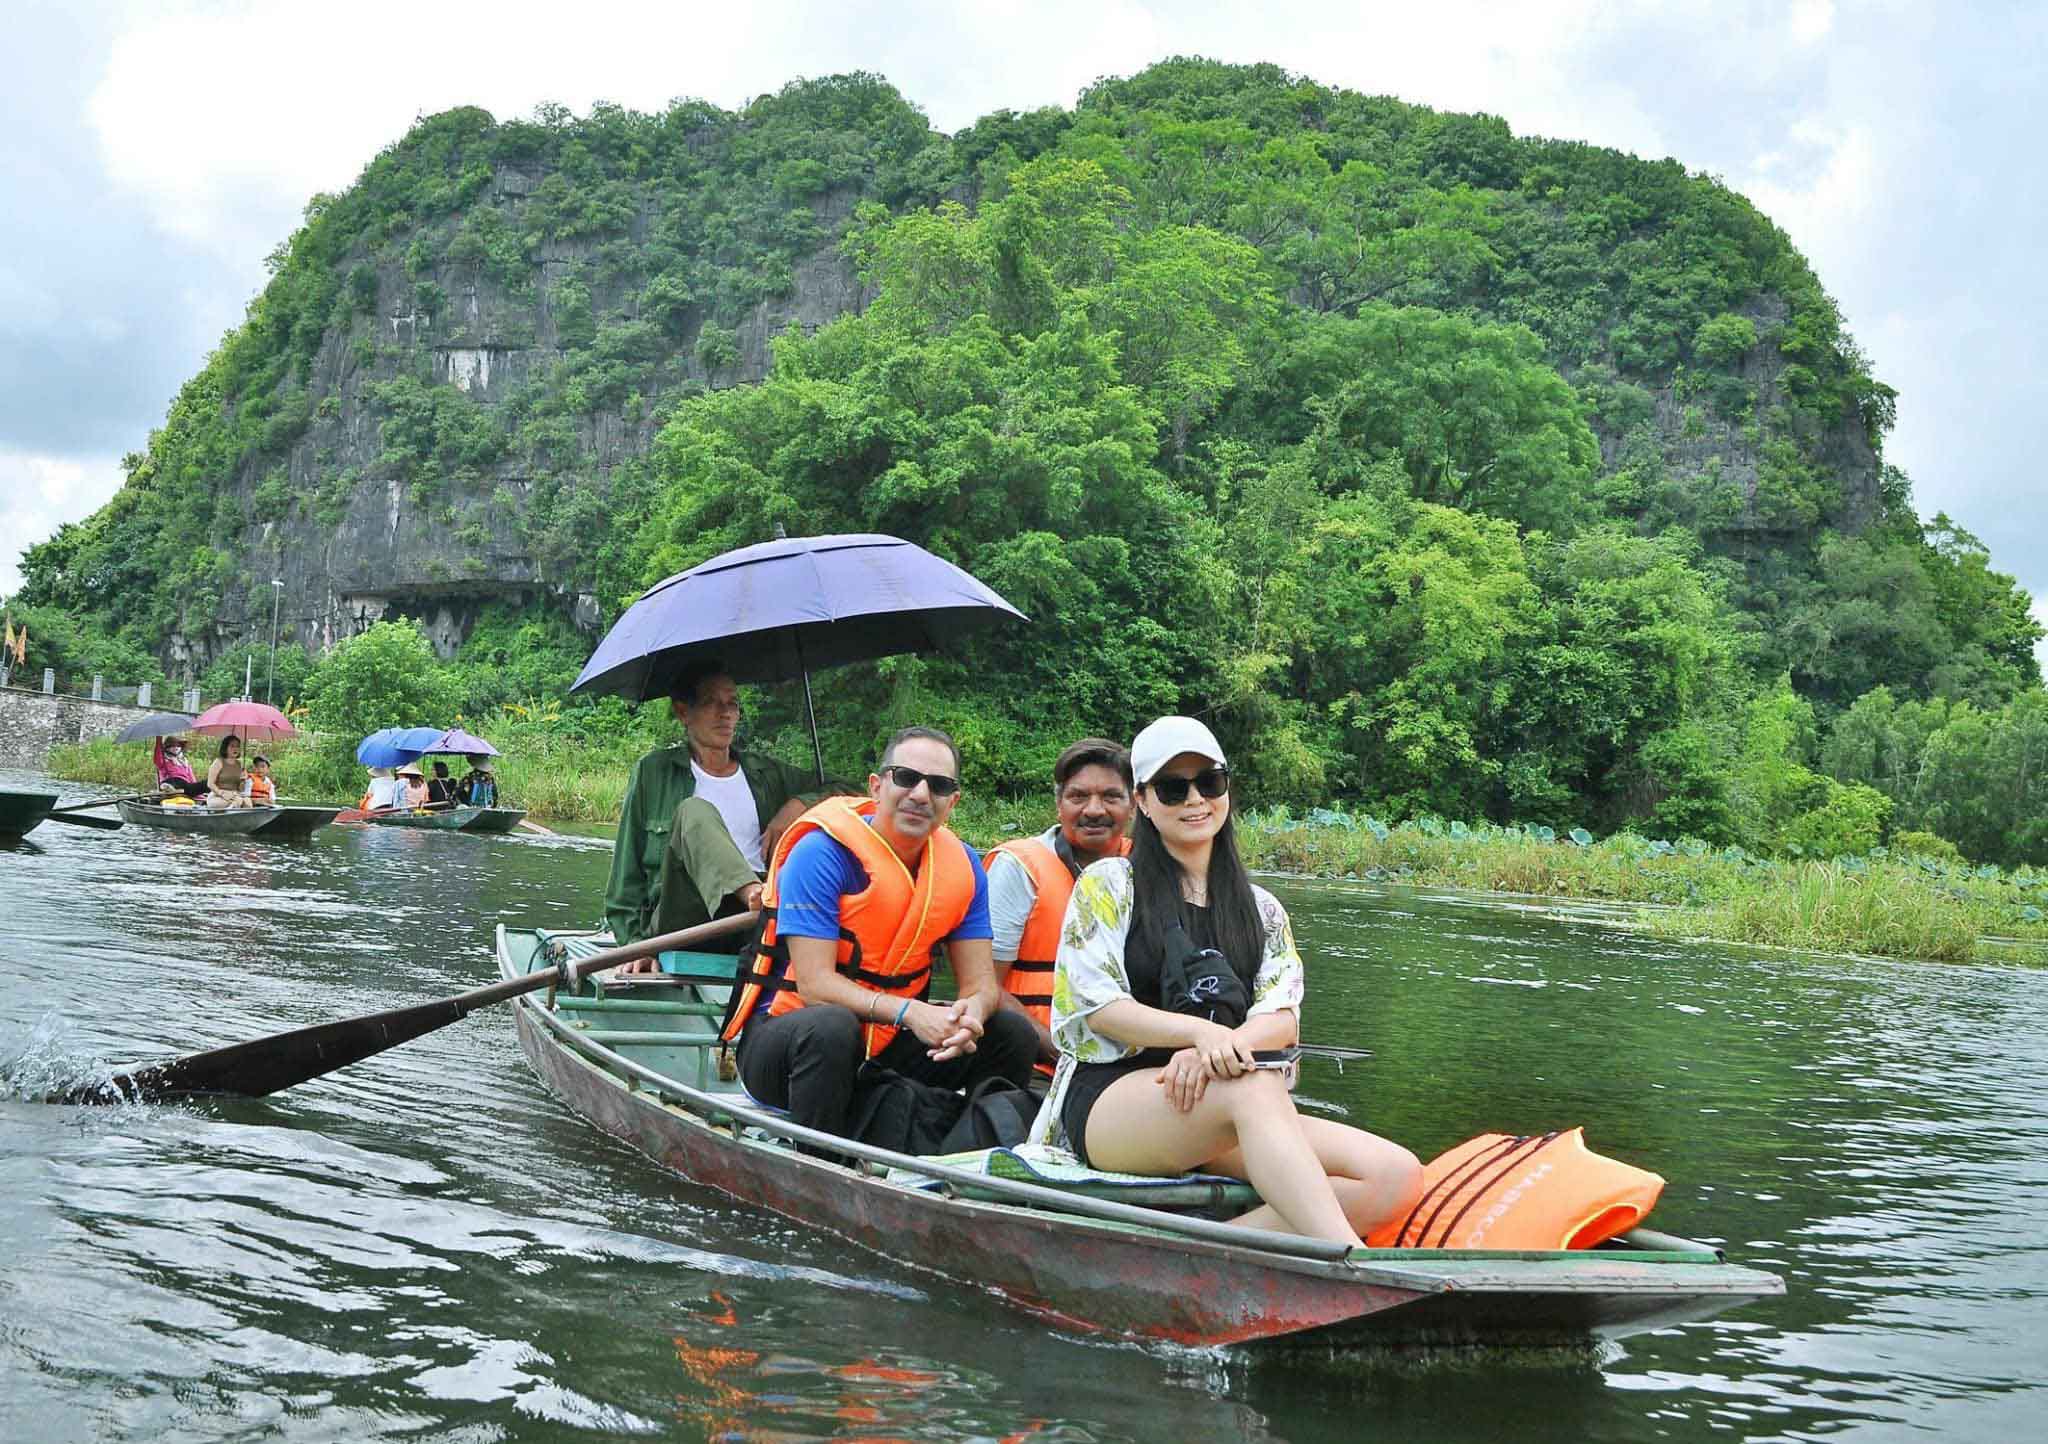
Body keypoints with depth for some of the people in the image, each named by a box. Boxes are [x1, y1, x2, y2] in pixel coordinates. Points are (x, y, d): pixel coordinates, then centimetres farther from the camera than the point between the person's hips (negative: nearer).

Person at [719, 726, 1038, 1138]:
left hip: (887, 1045, 6)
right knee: (832, 1027, -38)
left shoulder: (963, 867, 1)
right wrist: (909, 1012, -35)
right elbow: (814, 984, -22)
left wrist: (972, 1012, -28)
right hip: (784, 1031, -5)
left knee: (1014, 1034, -8)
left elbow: (981, 980, -2)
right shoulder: (822, 852, -17)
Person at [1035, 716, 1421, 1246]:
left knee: (1397, 1174, -20)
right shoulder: (1108, 885, 8)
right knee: (1258, 1088, -37)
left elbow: (1283, 1020, 5)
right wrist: (1200, 1031, -21)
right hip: (1107, 1097, -5)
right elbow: (1097, 1007, -4)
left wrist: (1220, 1047, -18)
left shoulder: (1260, 909, 20)